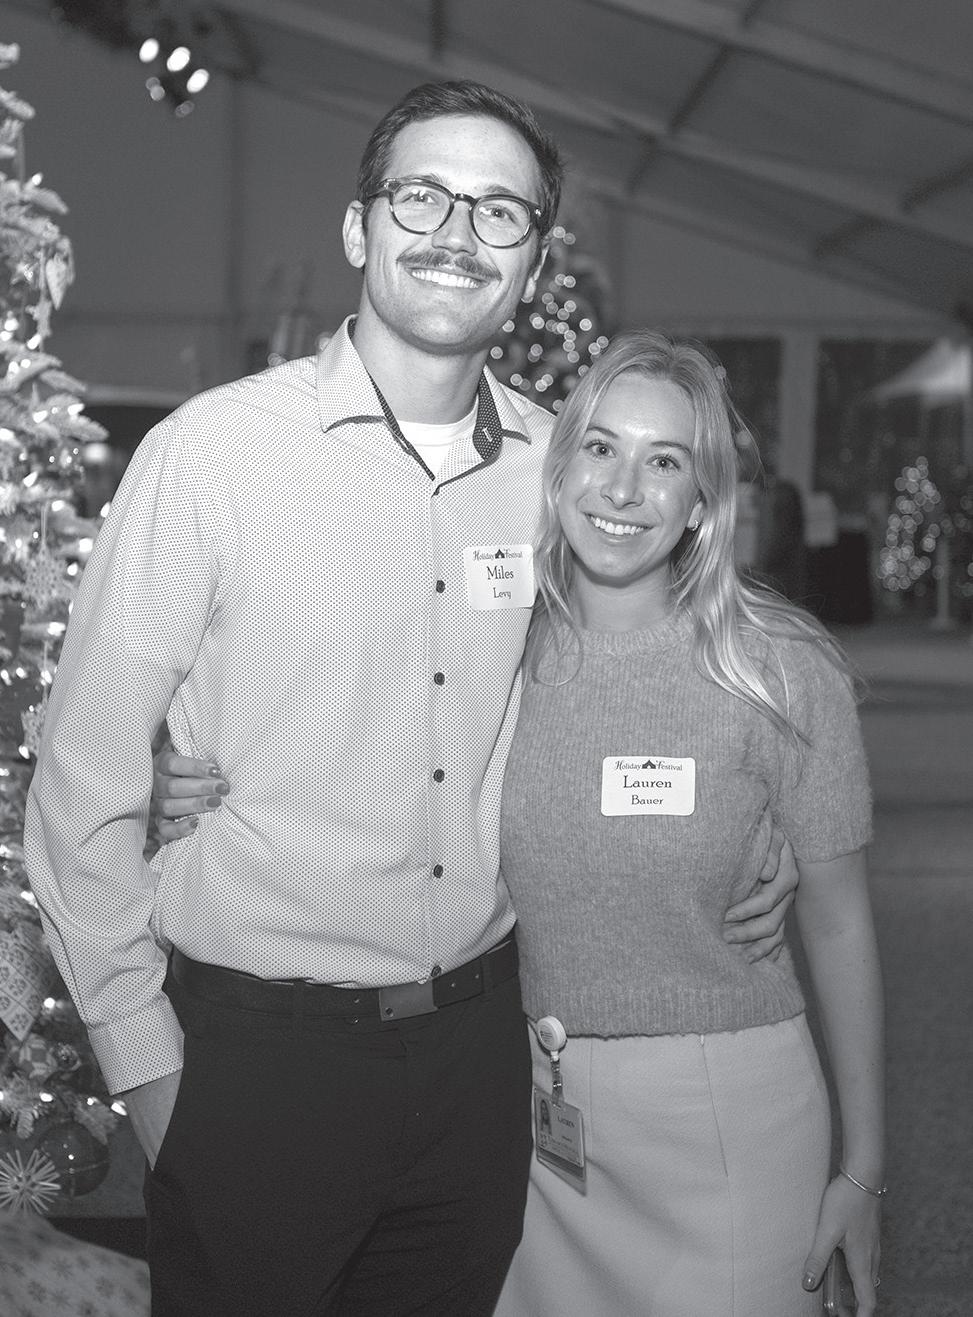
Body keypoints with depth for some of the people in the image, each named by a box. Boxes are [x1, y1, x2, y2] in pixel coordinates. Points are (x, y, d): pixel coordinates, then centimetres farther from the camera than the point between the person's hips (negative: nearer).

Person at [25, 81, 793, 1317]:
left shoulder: (554, 462, 0)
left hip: (479, 1038, 4)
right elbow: (83, 784, -8)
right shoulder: (214, 448, -13)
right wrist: (143, 1059, -6)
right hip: (252, 1055, -4)